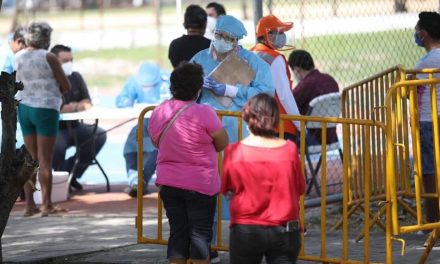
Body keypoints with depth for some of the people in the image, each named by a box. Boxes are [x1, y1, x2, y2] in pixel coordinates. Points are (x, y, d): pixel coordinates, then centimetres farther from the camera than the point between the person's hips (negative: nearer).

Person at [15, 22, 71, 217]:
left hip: (24, 107, 6)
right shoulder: (48, 57, -12)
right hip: (45, 108, -6)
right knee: (45, 159, -3)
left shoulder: (19, 57, 4)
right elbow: (66, 87, -6)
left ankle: (29, 204, 11)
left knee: (30, 158, 11)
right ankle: (46, 205, -2)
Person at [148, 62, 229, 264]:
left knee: (177, 232, 10)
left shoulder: (158, 112, -1)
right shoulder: (204, 114, -18)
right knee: (200, 234, 2)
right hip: (201, 185, -5)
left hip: (168, 184, 5)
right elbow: (222, 144, -7)